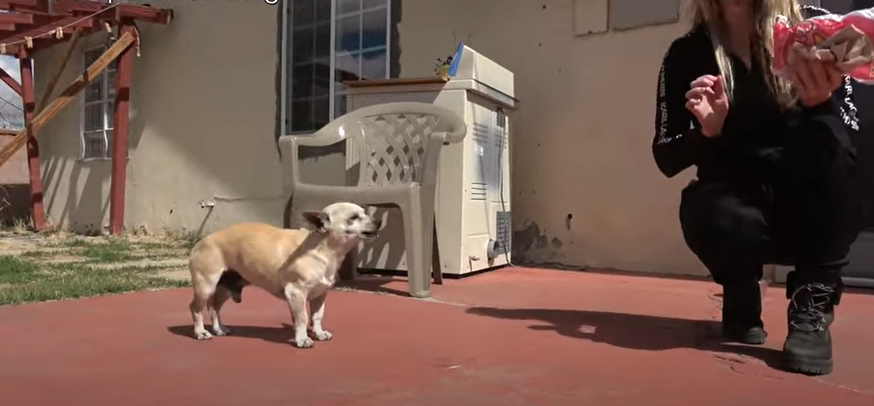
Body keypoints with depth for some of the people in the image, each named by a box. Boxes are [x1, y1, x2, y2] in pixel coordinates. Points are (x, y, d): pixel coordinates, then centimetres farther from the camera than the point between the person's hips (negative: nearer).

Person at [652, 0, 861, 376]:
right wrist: (707, 130, -25)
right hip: (737, 199, 0)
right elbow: (667, 160, -5)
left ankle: (813, 303, -15)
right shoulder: (687, 53, -4)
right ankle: (741, 292, 4)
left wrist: (821, 103, -32)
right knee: (726, 221, -34)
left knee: (824, 132, -29)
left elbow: (851, 135, -10)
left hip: (815, 208, 1)